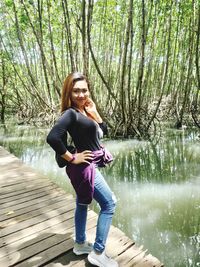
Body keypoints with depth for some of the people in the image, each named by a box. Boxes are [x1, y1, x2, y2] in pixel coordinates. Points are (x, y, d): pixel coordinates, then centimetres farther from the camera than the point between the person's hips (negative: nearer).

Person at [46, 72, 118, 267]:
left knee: (82, 203, 20)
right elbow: (52, 137, -33)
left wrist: (94, 113, -5)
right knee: (109, 203, -2)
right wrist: (72, 158, -23)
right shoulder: (71, 113, -19)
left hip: (89, 165, 9)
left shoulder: (85, 110, 7)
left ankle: (80, 244, 39)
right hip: (84, 166, -9)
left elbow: (103, 131, 8)